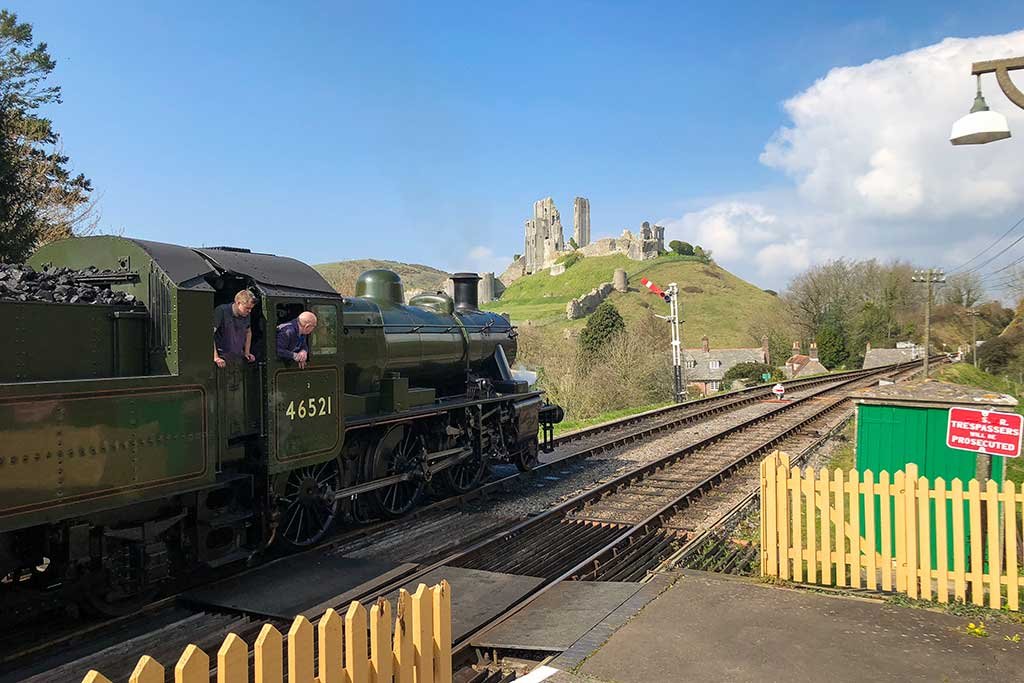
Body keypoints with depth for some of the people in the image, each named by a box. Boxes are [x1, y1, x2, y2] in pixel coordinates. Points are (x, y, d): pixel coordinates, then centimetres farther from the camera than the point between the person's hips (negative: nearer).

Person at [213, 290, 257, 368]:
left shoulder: (246, 315, 8)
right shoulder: (221, 311, -11)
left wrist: (247, 352, 20)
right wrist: (215, 357, -22)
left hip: (239, 358, 6)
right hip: (222, 358, -5)